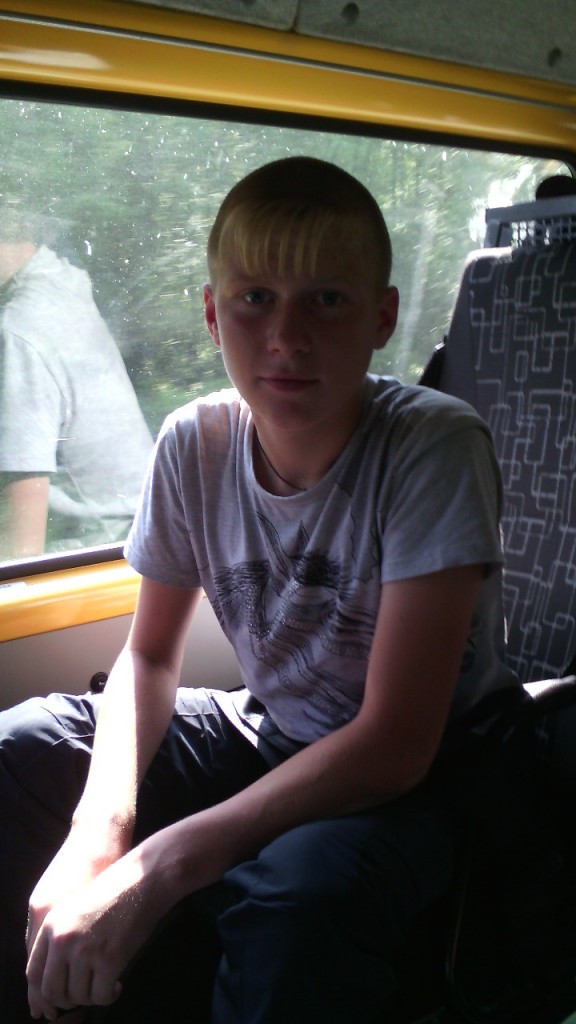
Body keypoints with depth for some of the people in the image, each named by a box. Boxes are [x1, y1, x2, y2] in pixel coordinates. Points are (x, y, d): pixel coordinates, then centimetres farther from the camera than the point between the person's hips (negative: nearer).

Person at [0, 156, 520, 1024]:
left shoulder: (435, 449, -25)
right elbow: (150, 656, 1)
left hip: (422, 778, -4)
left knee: (297, 888, -37)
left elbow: (394, 745, -26)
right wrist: (100, 829, -19)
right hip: (271, 737, 5)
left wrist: (159, 866, -31)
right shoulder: (194, 445, -10)